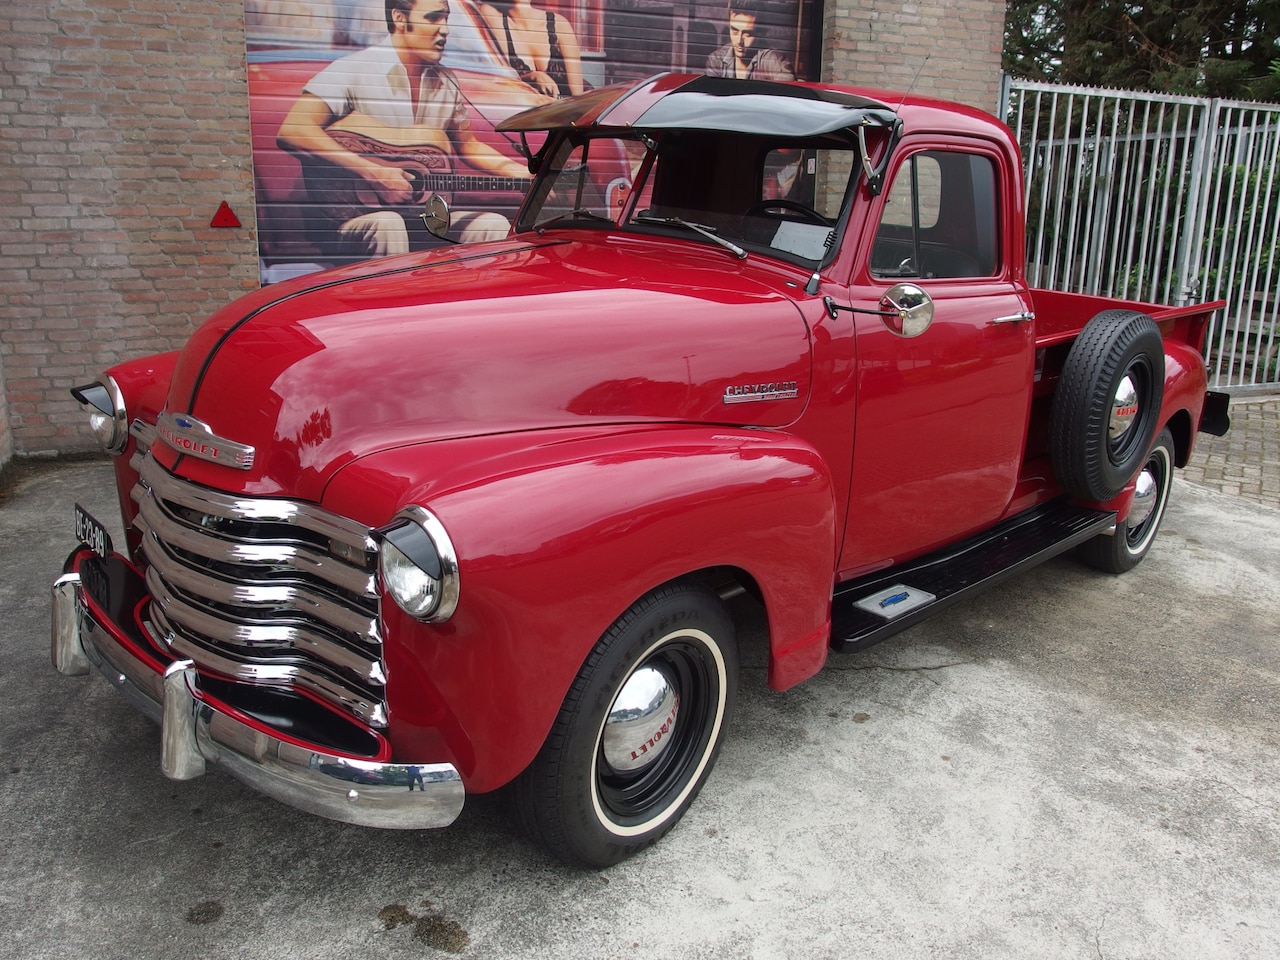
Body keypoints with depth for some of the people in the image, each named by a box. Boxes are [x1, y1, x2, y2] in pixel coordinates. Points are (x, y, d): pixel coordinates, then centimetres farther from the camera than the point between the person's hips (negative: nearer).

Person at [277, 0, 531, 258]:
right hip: (354, 213, -5)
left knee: (494, 225, -19)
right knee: (387, 226, -39)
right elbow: (292, 131, -21)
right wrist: (372, 172, -26)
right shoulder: (355, 71, -9)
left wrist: (527, 176, 11)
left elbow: (467, 146, 25)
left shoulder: (445, 82, 11)